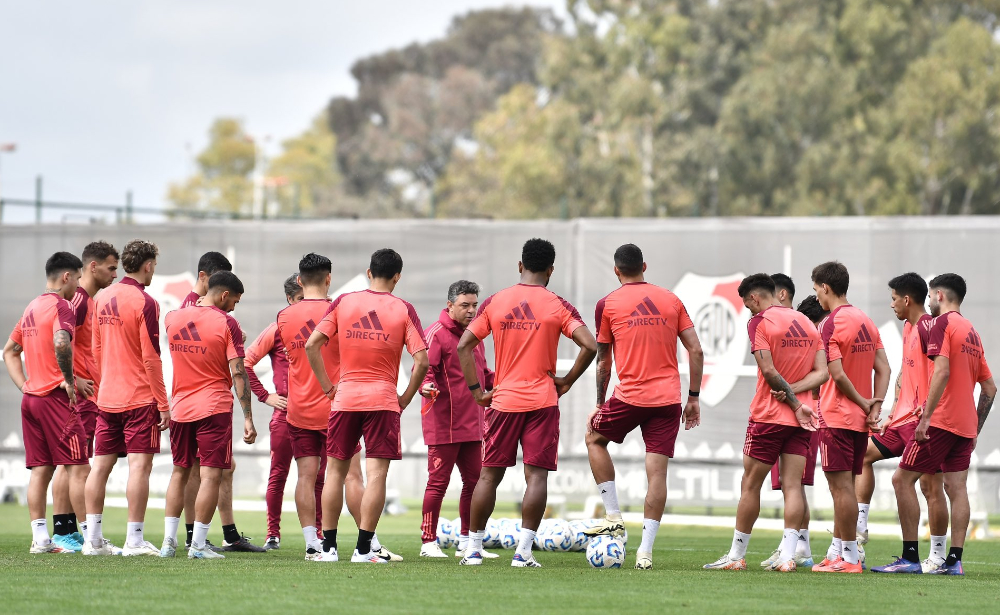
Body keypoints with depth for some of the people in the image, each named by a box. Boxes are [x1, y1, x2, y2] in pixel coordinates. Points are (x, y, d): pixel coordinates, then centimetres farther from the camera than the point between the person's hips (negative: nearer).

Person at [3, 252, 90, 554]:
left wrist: (25, 386, 15)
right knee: (78, 468, -6)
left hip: (31, 397, 9)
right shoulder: (60, 306, -10)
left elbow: (9, 351, 24)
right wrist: (69, 379, -17)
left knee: (40, 469, 8)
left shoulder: (32, 308, 17)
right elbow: (61, 342, -29)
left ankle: (39, 538, 5)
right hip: (56, 397, -9)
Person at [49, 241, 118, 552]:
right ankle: (62, 532, -5)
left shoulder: (91, 301, 18)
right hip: (79, 396, -10)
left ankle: (84, 531, 14)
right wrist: (74, 380, -22)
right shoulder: (77, 299, -13)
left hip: (89, 394, 10)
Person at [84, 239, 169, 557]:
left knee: (101, 464, 7)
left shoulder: (103, 298, 10)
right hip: (140, 398, -7)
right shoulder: (144, 302, -12)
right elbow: (151, 358, -14)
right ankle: (134, 540, -8)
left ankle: (93, 538, 9)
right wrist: (163, 404, -10)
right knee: (140, 465, -5)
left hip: (107, 397, 7)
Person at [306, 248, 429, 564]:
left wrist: (328, 386, 5)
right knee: (376, 475, -1)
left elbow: (312, 344, -2)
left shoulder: (343, 303, 3)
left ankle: (329, 547, 12)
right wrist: (406, 397, 2)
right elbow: (422, 359, -10)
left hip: (345, 398, 2)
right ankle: (363, 548, -5)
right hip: (383, 400, -2)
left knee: (336, 471, 12)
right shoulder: (403, 310, -2)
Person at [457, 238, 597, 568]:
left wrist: (476, 390, 4)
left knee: (489, 475, 9)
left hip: (503, 401, 2)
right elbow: (590, 346, -12)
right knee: (537, 475, -1)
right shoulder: (558, 306, -2)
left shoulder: (494, 302, 3)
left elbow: (463, 346, 0)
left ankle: (473, 549, 11)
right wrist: (567, 381, -1)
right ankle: (523, 551, -9)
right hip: (542, 402, -2)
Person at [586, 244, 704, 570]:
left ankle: (613, 516, 16)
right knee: (657, 471, 2)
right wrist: (693, 397, 13)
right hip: (669, 397, 3)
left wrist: (600, 404, 16)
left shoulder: (608, 304, 2)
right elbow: (696, 351, 7)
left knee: (594, 438, 23)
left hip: (631, 395, -2)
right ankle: (646, 550, -3)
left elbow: (603, 362, 6)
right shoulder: (671, 300, 10)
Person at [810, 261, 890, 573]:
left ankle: (850, 557, -6)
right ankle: (836, 552, 17)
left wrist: (862, 402, -7)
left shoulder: (831, 324, -13)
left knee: (842, 486, -6)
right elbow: (883, 368, 10)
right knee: (842, 486, 14)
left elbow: (837, 374, -19)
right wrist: (875, 406, 2)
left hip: (837, 416, -8)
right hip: (860, 419, 9)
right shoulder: (866, 322, 13)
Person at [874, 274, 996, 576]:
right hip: (965, 425, 8)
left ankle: (910, 558, -6)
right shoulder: (972, 332, 18)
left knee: (902, 479, -3)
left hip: (940, 420, -8)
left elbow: (942, 371, -20)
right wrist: (975, 429, 22)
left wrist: (926, 418, -20)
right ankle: (954, 560, -1)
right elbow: (990, 388, 19)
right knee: (956, 488, 5)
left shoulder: (942, 324, -7)